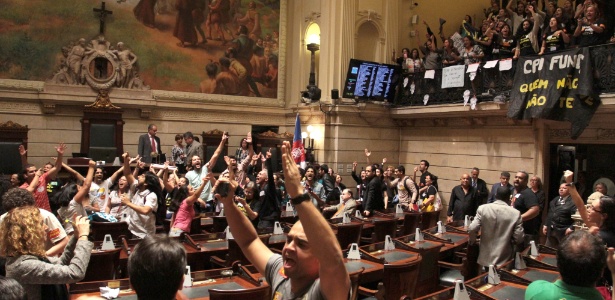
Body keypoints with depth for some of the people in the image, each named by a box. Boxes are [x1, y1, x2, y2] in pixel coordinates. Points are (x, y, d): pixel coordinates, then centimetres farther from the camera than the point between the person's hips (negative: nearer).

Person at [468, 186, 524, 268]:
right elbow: (519, 239, -9)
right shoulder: (515, 213, -9)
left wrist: (473, 241, 7)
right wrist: (508, 241, 13)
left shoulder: (483, 208, -9)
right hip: (504, 259, -1)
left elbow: (472, 229, -13)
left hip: (486, 257, 1)